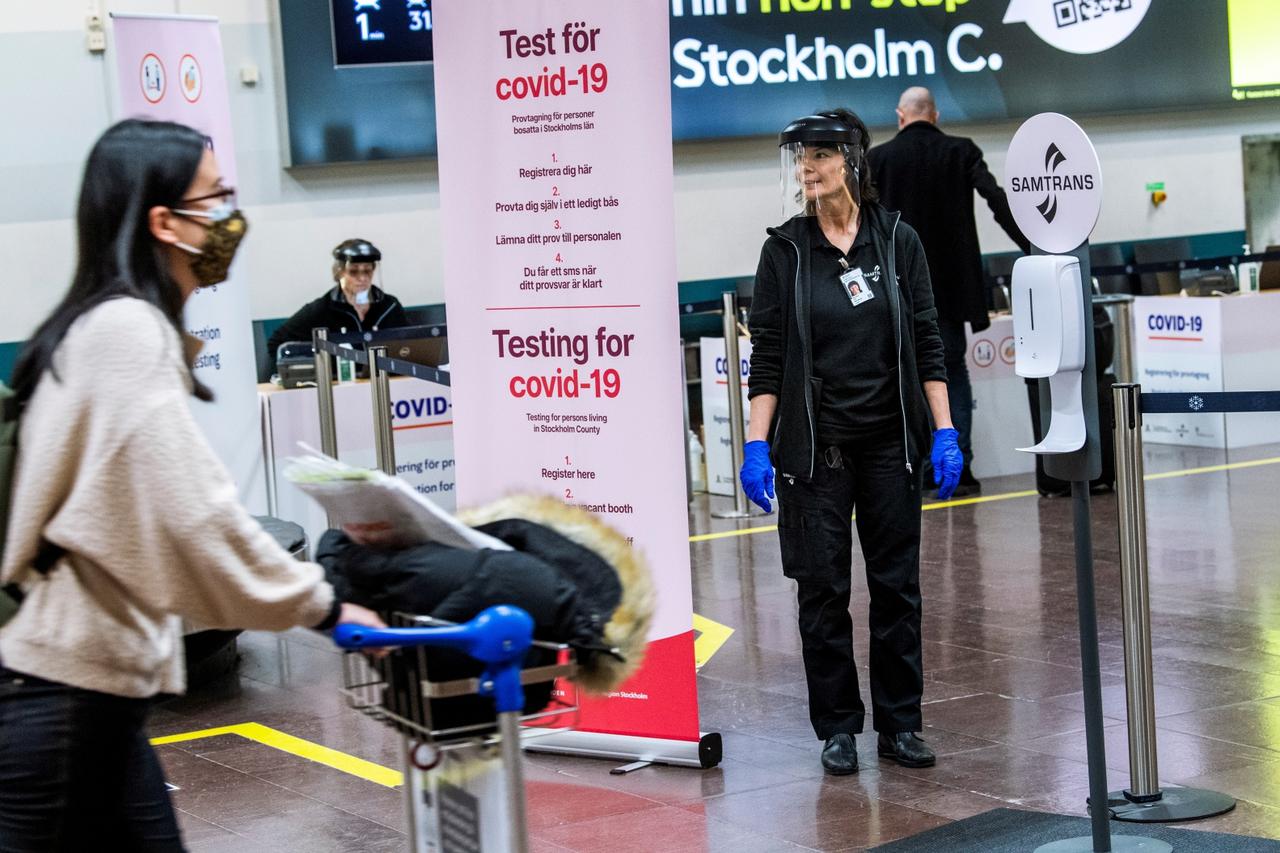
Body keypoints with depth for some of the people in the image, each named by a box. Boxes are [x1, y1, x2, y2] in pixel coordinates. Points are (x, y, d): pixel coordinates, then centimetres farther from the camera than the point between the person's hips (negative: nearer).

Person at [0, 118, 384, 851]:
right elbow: (192, 511, -20)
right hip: (64, 689, -9)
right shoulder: (129, 330, -15)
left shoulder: (114, 326, 17)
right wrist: (322, 606, -13)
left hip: (84, 682, 9)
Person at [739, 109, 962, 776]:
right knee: (822, 586, 2)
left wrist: (945, 433, -2)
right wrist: (755, 446, -7)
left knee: (897, 583, 5)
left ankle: (900, 723, 16)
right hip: (813, 445, -1)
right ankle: (837, 727, 14)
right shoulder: (785, 250, 0)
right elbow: (766, 356, -1)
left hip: (890, 442, 1)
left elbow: (926, 343, 4)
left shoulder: (897, 241, 2)